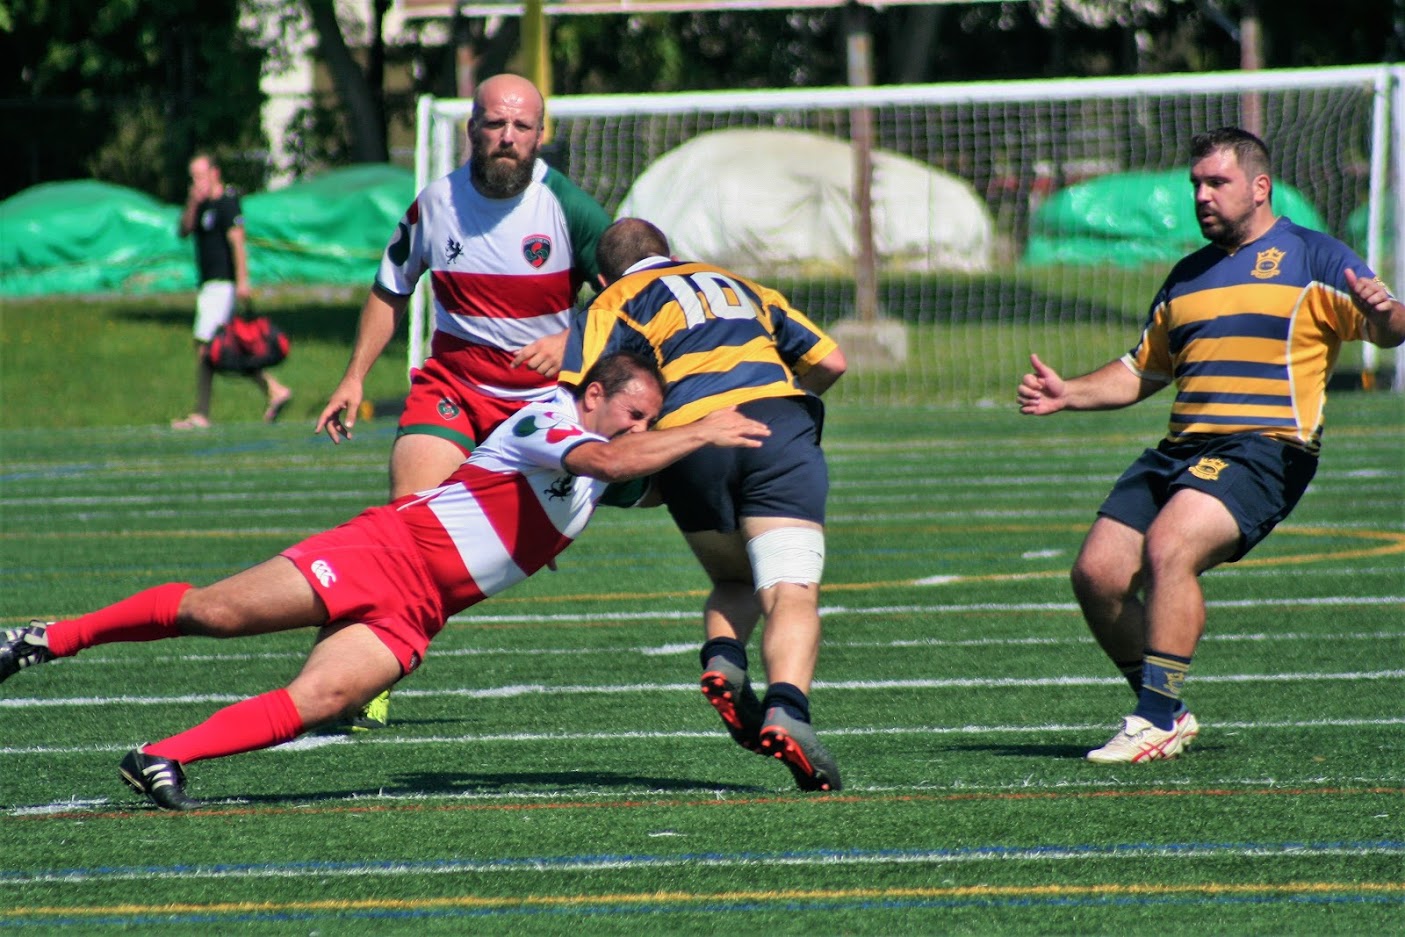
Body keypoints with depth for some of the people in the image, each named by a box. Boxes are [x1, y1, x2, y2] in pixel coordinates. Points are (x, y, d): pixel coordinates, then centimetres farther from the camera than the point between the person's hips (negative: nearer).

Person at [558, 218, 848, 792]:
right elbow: (830, 362, 26)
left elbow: (577, 400, 3)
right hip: (778, 423, 1)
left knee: (733, 582, 23)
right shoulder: (740, 287, 33)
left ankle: (722, 659, -7)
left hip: (690, 435, -1)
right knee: (792, 592, -10)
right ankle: (786, 709, -35)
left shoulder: (613, 304, 21)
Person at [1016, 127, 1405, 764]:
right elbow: (1139, 372, 32)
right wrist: (1068, 394, 16)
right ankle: (1164, 715, 8)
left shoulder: (1310, 259, 3)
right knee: (1096, 573, -8)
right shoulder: (1187, 276, 23)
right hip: (1179, 450, 7)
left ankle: (1158, 718, -23)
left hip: (1263, 449, -7)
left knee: (1167, 547, -29)